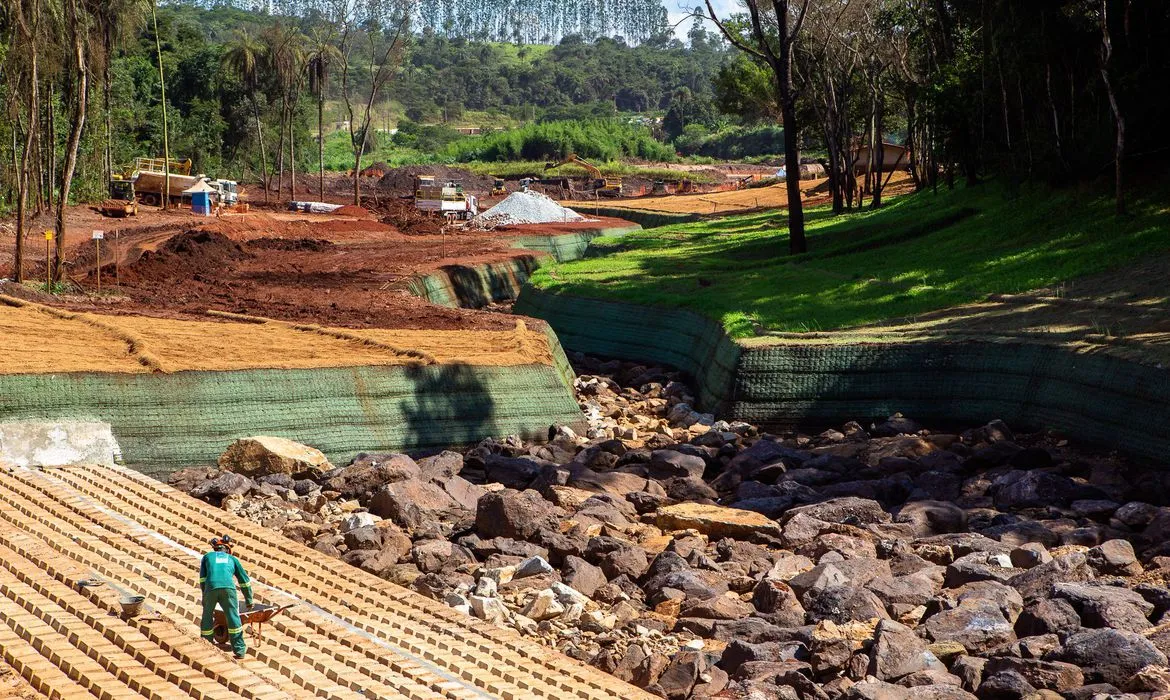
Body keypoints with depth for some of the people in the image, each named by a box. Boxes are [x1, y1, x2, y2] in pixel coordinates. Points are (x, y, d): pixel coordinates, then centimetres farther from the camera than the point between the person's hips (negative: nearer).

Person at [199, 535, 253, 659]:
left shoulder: (208, 556, 30)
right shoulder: (232, 559, 31)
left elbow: (202, 578, 22)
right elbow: (245, 580, 33)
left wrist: (204, 597, 27)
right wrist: (249, 601, 41)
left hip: (211, 588, 0)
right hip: (228, 588, 0)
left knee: (207, 618, 16)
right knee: (233, 618, 5)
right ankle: (240, 650, 3)